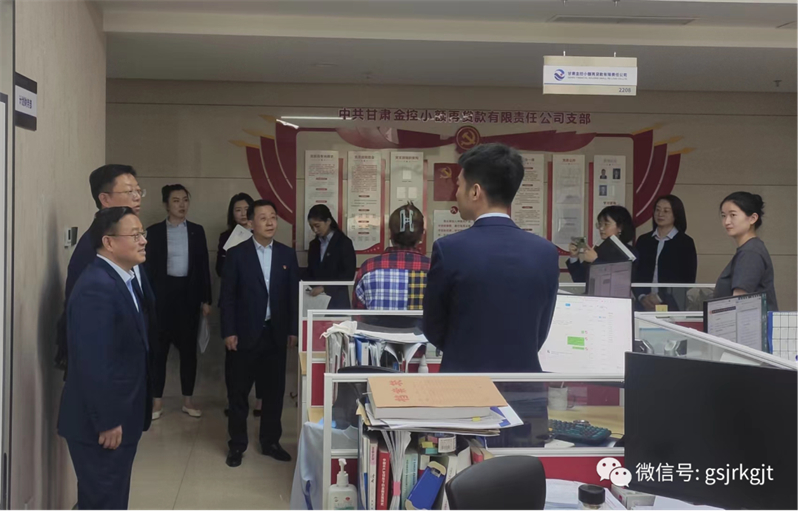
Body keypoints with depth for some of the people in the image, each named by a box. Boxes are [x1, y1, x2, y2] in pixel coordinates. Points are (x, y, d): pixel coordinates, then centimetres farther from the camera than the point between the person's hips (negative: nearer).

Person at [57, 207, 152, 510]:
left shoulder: (124, 279, 9)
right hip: (101, 423, -10)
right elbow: (93, 364, -26)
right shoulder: (96, 287, -23)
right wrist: (107, 422, -22)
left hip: (120, 415, 10)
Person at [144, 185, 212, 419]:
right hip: (162, 293, -1)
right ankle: (157, 400, 13)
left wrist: (206, 299, 2)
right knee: (159, 347, 3)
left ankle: (188, 400, 16)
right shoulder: (154, 231, 0)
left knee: (188, 347, 6)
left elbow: (203, 266, 6)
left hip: (189, 294, 2)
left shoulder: (197, 231, 6)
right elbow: (147, 266, 0)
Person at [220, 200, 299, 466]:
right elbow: (227, 296, -4)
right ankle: (237, 445, 17)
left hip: (275, 333, 3)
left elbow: (293, 294, 7)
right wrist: (228, 331, -9)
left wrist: (293, 330, 4)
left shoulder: (287, 254, 5)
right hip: (244, 334, -3)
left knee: (275, 390, 9)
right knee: (238, 392, 5)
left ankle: (270, 441, 23)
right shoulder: (237, 254, -4)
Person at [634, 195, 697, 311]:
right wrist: (642, 297, -8)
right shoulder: (643, 240, 10)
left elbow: (688, 280, -3)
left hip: (673, 305, -3)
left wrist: (661, 298, -11)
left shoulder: (685, 242, 0)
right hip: (644, 304, 3)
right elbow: (635, 273, 8)